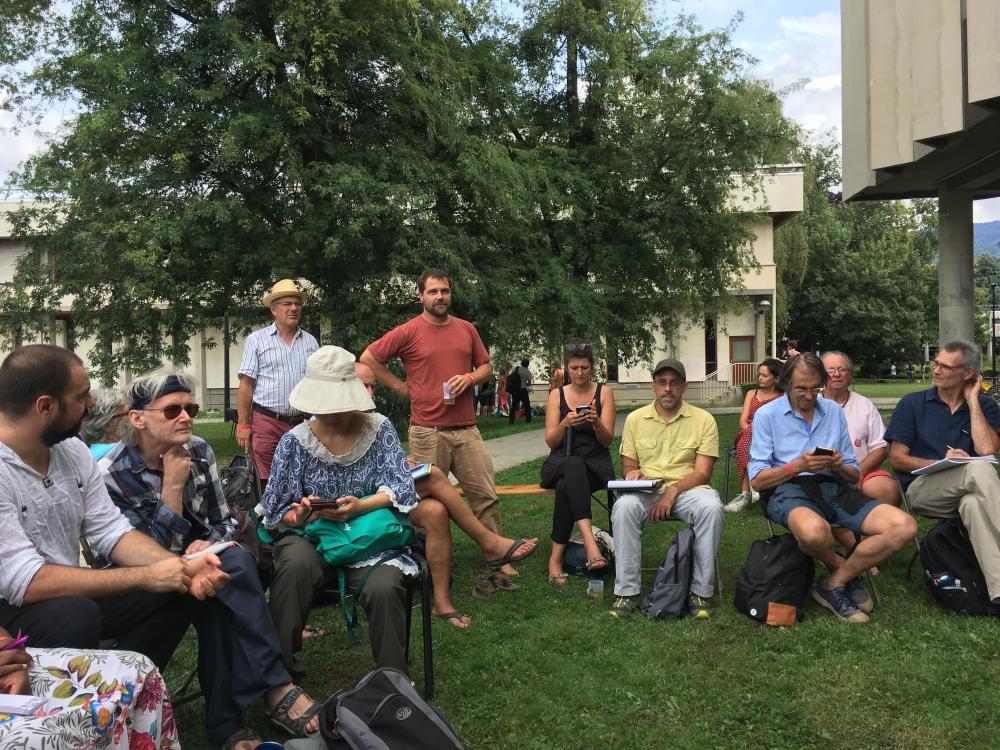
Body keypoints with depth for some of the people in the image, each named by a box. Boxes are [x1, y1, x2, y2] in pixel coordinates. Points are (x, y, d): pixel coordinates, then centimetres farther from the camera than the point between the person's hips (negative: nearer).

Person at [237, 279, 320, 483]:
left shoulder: (310, 342, 12)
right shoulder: (257, 340, 3)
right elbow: (246, 385, -1)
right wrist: (243, 425, -7)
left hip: (300, 423, 3)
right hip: (265, 422, -3)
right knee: (264, 484, -5)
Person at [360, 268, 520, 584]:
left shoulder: (467, 329, 11)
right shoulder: (408, 332, -2)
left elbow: (486, 366, 18)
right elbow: (368, 358, 1)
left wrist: (470, 377, -4)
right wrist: (399, 387, -1)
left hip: (466, 429, 4)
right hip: (427, 432, -3)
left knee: (486, 496, 2)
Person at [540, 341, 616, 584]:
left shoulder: (604, 392, 6)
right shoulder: (557, 395, 8)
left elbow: (607, 440, 1)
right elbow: (550, 441, 1)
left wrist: (596, 422, -21)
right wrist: (565, 423, -20)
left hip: (595, 462, 0)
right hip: (560, 462, 0)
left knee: (566, 486, -37)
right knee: (574, 467, -40)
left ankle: (556, 557, -33)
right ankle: (590, 541, -54)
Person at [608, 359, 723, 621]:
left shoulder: (703, 419, 3)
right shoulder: (635, 419, 11)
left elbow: (702, 473, -2)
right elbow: (627, 464, 15)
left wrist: (672, 491, -19)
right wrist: (632, 472, -11)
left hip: (687, 488, -1)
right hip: (646, 490, 1)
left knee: (711, 508, -34)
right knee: (624, 507, -33)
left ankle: (700, 592, -20)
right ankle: (626, 592, -23)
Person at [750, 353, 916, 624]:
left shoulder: (834, 411, 17)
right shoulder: (767, 415, 5)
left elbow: (854, 476, 17)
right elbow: (757, 480, -2)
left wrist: (840, 467, -6)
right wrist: (797, 467, -15)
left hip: (834, 487, 5)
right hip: (788, 490, -5)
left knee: (904, 526, -20)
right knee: (814, 530, -41)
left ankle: (834, 584, -5)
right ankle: (844, 569, -2)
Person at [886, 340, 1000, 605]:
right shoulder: (912, 404, 11)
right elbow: (897, 459, 5)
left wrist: (972, 399, 0)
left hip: (968, 492, 1)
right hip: (921, 488, -1)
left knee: (974, 503, -39)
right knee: (978, 469, -34)